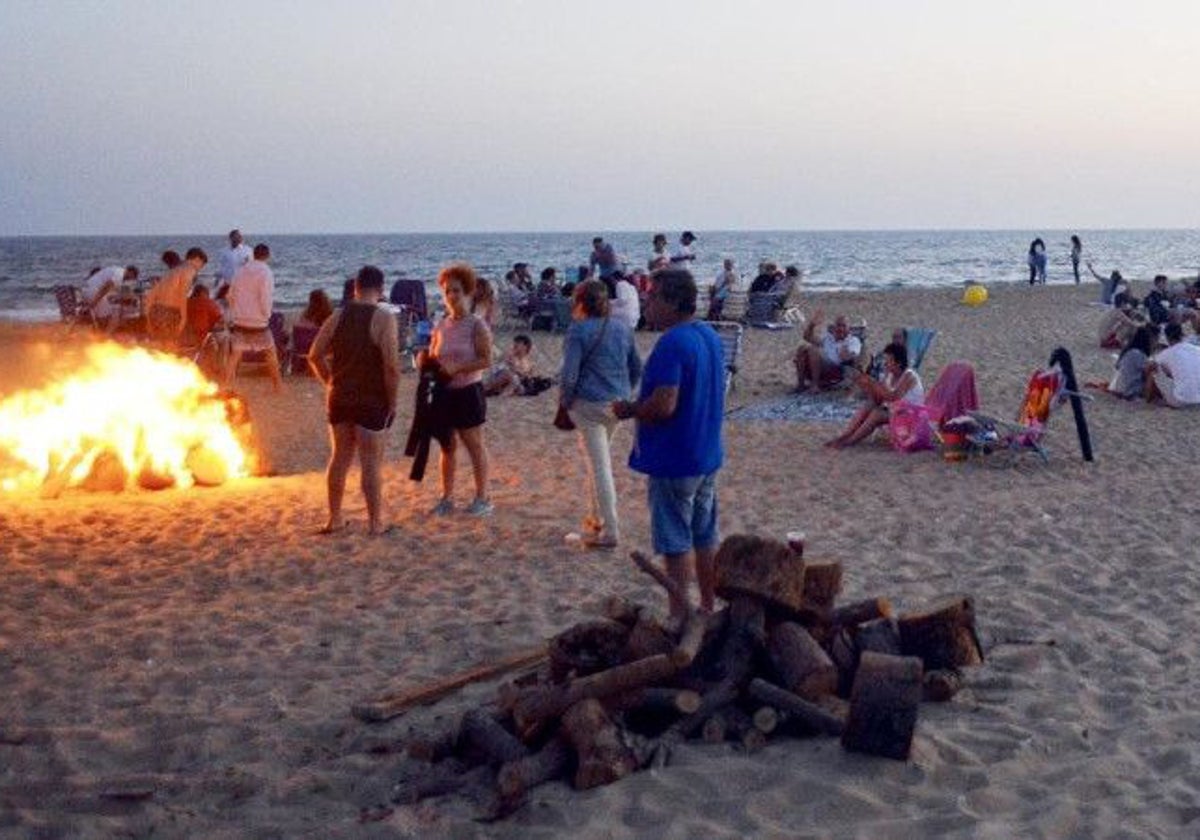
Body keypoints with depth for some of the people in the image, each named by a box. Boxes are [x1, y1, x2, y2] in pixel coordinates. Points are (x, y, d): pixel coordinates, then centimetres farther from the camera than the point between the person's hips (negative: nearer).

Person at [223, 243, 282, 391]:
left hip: (239, 320, 4)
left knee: (234, 354, 5)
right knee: (271, 352, 14)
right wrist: (267, 315, 0)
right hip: (258, 322, -4)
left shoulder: (241, 271, 6)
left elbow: (231, 295, 10)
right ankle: (278, 385, 20)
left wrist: (234, 315, 17)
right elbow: (266, 298, -16)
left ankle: (226, 386, -1)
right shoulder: (265, 272, -10)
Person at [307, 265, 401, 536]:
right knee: (371, 463, 1)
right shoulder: (384, 319, -13)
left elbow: (315, 356, 3)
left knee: (340, 458, 15)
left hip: (339, 399, 5)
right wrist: (392, 400, -10)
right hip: (373, 401, -5)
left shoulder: (338, 317, 3)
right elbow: (391, 365, -19)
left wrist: (331, 383, 12)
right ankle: (375, 523, 7)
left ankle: (335, 518, 22)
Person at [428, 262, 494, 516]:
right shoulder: (440, 326, 8)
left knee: (474, 445, 3)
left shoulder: (477, 326, -9)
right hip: (444, 392, 5)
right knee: (447, 446, 11)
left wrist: (457, 367, -24)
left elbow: (486, 360, -15)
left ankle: (482, 498, 12)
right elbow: (432, 357, 15)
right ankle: (447, 498, 19)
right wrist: (428, 363, -8)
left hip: (468, 391, -5)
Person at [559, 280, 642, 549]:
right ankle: (596, 516, 33)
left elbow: (569, 374, -15)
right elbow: (636, 368, 14)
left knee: (600, 465, -3)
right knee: (601, 459, 23)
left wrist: (564, 402, -1)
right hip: (618, 403, 7)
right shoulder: (622, 328, 8)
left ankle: (610, 531, -2)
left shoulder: (578, 330, -11)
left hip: (590, 404, -7)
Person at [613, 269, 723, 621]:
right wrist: (640, 405, 17)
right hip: (707, 456, 9)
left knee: (676, 542, 1)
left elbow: (664, 405, -29)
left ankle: (679, 616, 8)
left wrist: (630, 409, -10)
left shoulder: (671, 344, -22)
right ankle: (708, 609, 25)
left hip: (674, 461, -9)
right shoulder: (710, 336, 8)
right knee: (705, 536, 16)